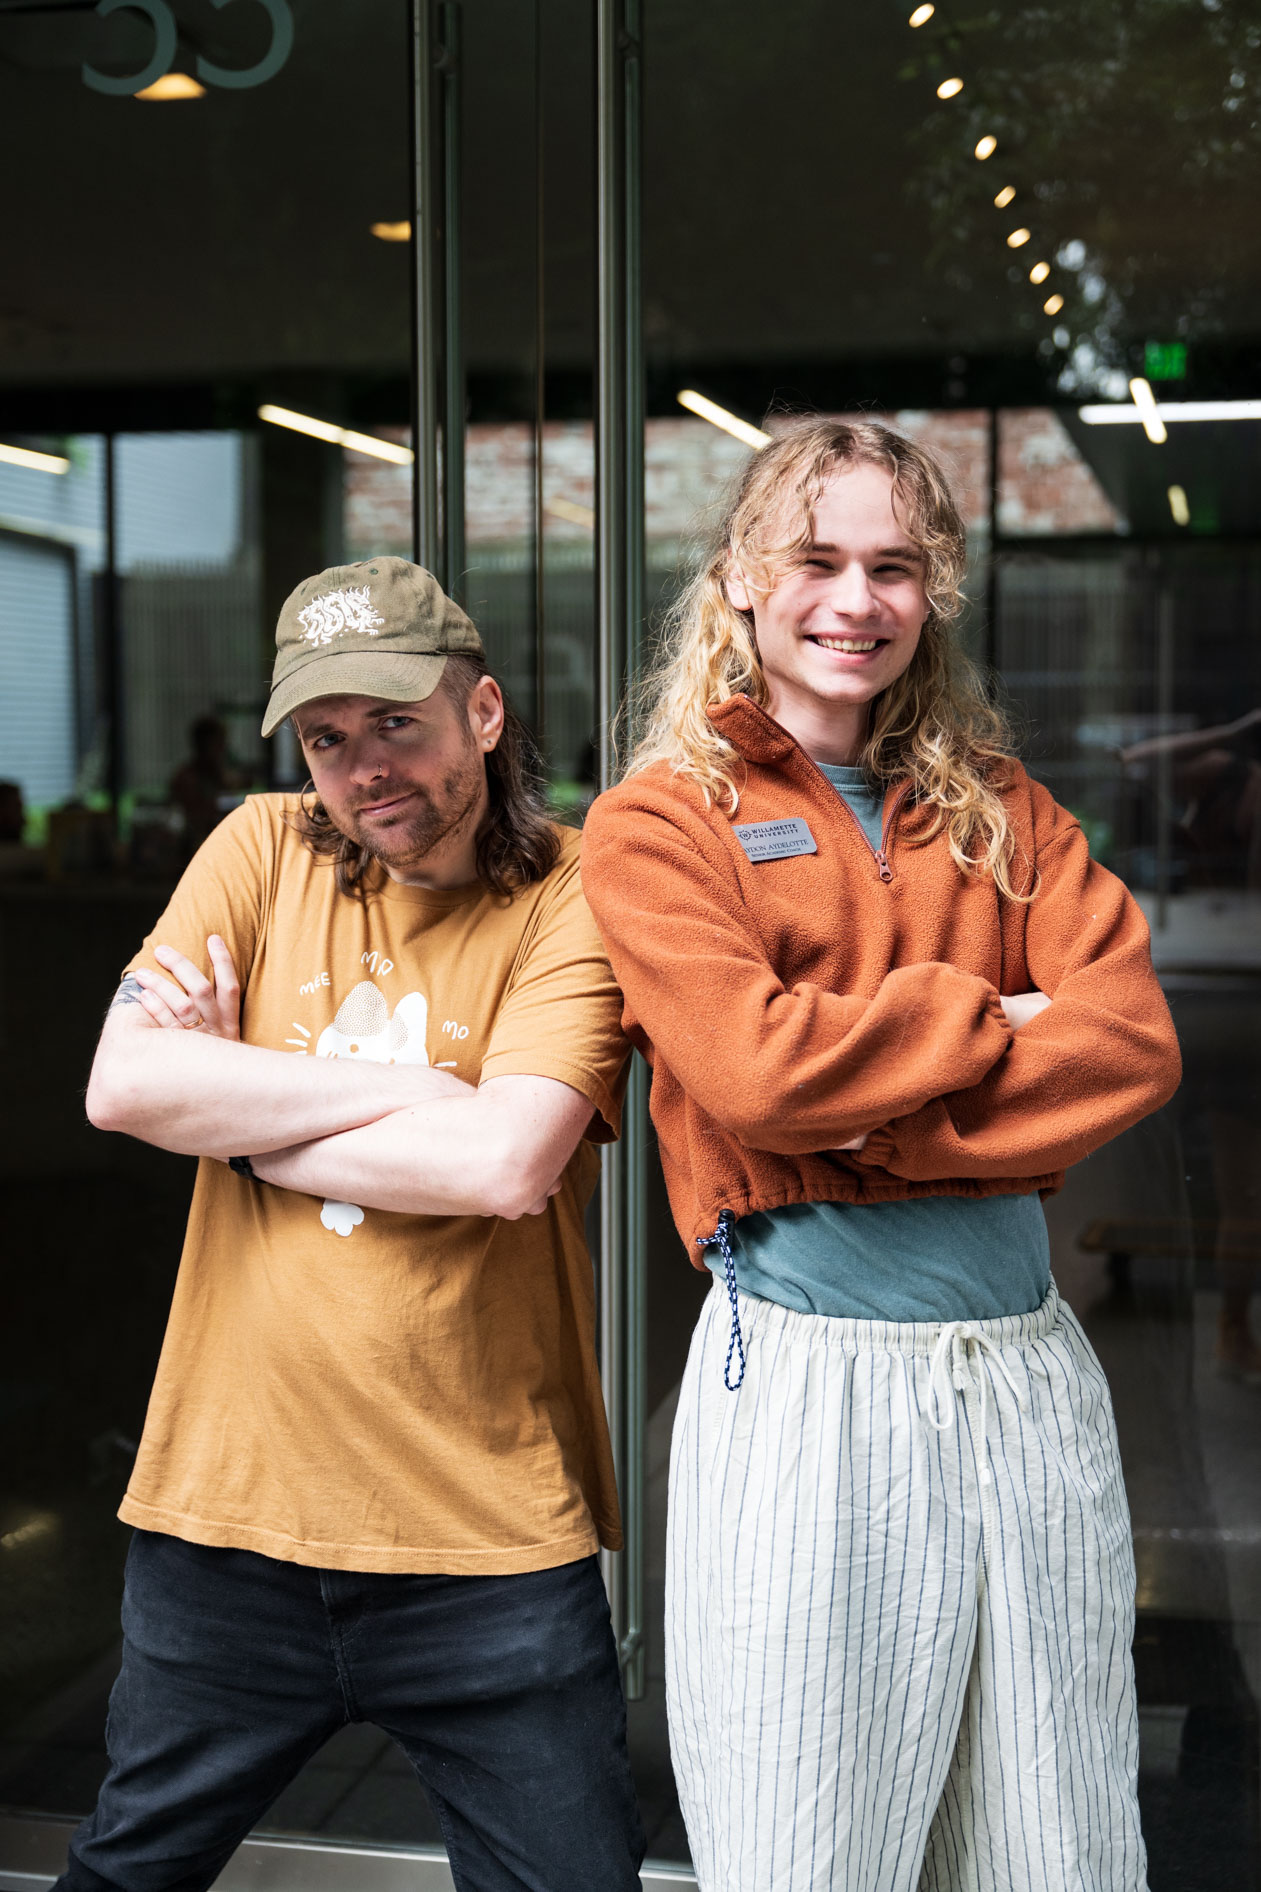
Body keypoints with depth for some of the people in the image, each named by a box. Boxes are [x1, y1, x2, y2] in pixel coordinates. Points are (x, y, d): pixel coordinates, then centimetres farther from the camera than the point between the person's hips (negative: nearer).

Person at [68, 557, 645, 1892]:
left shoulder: (572, 900, -7)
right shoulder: (264, 851, 3)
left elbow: (502, 1163, -22)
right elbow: (120, 1085, -9)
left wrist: (231, 1107, -10)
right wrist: (407, 1089, -11)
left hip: (490, 1543, -3)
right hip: (229, 1499, 3)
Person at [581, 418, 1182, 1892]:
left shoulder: (999, 812, 13)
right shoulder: (658, 821, 1)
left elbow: (1135, 1043, -2)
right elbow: (753, 1070, -16)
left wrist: (879, 1122, -13)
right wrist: (988, 1018, -4)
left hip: (1030, 1370, 4)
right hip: (805, 1369, -4)